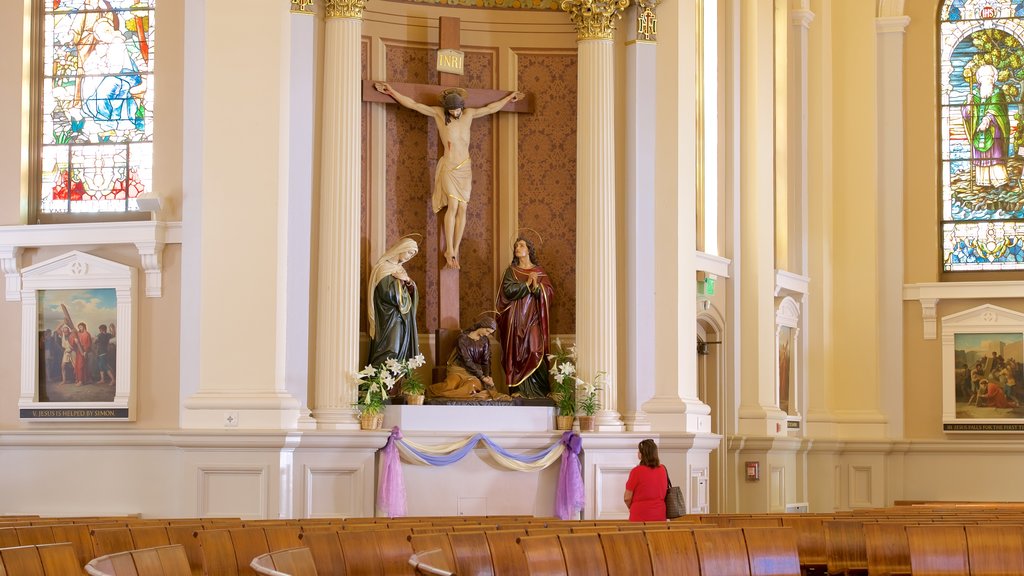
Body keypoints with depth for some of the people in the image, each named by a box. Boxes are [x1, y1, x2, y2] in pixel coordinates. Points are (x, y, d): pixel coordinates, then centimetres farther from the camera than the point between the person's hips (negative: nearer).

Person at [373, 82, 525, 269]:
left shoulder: (469, 114, 9)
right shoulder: (438, 113, -1)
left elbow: (490, 108, 24)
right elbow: (413, 104, -2)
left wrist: (510, 97, 33)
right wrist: (391, 91, -6)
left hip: (465, 167, 4)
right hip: (449, 167, -4)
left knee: (462, 208, -3)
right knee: (453, 206, -13)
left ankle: (455, 252, -2)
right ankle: (449, 251, -10)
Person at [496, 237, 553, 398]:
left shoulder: (539, 271, 10)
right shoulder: (511, 271, 10)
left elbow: (549, 292, -1)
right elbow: (508, 290, -7)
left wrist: (537, 286, -18)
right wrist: (527, 284, -13)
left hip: (533, 318, -1)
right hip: (516, 318, 1)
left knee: (534, 351, -11)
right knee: (517, 353, -4)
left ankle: (536, 390, -9)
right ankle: (518, 389, -3)